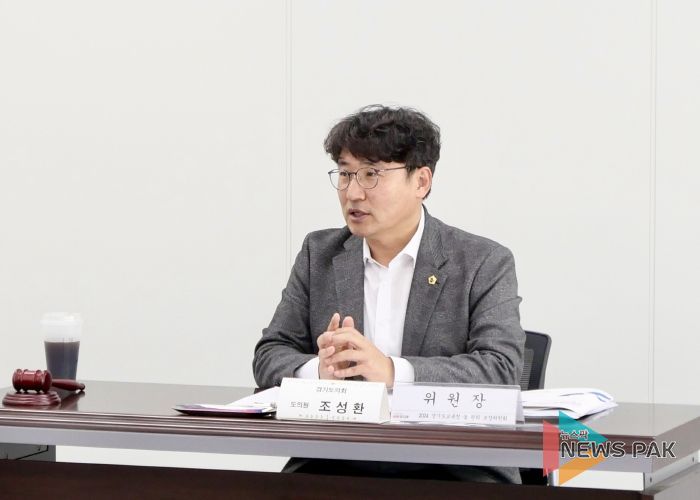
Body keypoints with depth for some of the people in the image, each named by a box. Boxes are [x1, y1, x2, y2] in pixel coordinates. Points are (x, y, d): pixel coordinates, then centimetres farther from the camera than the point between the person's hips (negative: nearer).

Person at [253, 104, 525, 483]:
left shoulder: (485, 264, 2)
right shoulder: (319, 254, 12)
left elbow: (500, 369, -10)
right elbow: (270, 356, 9)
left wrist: (392, 371, -24)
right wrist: (320, 370, -15)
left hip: (454, 468, -2)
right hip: (335, 465, 2)